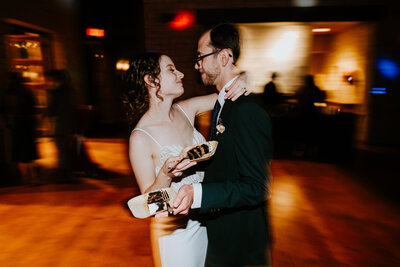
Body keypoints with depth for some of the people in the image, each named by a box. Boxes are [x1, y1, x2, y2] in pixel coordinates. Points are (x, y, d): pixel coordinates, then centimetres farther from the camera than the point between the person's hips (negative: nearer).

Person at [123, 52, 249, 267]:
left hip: (203, 222, 6)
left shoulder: (186, 110, -4)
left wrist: (240, 80, -17)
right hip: (174, 231, -6)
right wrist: (165, 174, -32)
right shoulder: (140, 138, -20)